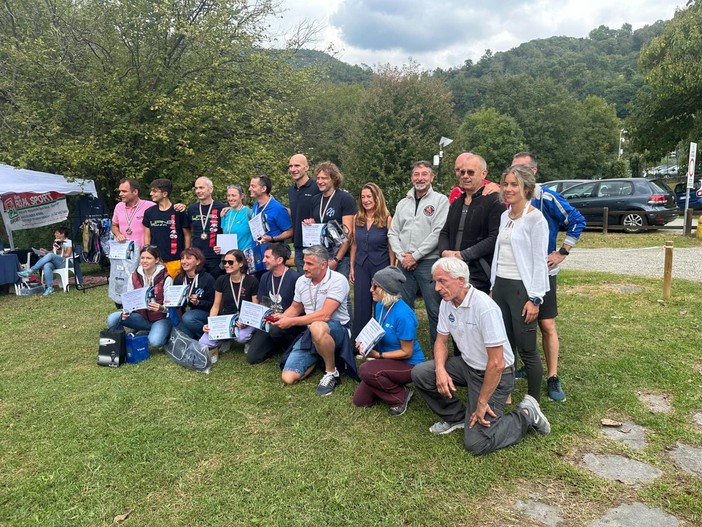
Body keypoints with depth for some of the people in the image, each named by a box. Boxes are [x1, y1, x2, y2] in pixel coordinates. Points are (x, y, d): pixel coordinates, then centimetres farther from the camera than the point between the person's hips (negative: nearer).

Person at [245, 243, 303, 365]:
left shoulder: (295, 277, -16)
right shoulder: (265, 277, 7)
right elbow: (261, 305, 12)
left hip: (289, 323, -6)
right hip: (269, 322, 6)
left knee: (275, 329, -39)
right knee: (252, 358, -6)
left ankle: (290, 346, -5)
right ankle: (279, 345, 20)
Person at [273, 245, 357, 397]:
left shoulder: (338, 280, -18)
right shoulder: (301, 281, 3)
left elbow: (324, 315, -27)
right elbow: (295, 308, 18)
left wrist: (291, 321, -24)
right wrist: (282, 317, -5)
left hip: (336, 330, -6)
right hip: (310, 333, 6)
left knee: (317, 327, -43)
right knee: (288, 378, -9)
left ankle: (332, 373, -17)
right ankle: (317, 358, 21)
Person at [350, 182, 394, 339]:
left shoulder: (387, 219, -6)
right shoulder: (357, 218, 5)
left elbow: (391, 246, -4)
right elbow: (354, 244, 10)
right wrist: (352, 267, 8)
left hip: (381, 266, -3)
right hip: (361, 266, 4)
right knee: (361, 306, 8)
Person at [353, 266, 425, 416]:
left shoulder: (403, 315, -29)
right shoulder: (380, 306, -3)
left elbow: (407, 352, -22)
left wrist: (378, 355, -24)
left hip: (409, 364, -8)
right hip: (388, 360, 8)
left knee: (366, 370, -32)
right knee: (360, 400, 2)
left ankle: (401, 395, -8)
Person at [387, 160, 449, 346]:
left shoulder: (440, 200, -2)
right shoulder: (403, 203, 15)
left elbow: (438, 233, -12)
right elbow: (393, 233, 13)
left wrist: (415, 256, -12)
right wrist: (402, 256, -2)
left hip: (429, 262, -5)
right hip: (404, 264, 5)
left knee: (434, 310, -3)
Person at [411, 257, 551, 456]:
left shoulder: (484, 307, -30)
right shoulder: (447, 303, -5)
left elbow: (496, 364, -27)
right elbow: (442, 341, 6)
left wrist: (481, 403, -19)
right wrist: (440, 369, -15)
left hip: (495, 374, -7)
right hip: (468, 365, 7)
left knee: (476, 443, -12)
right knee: (420, 373, -10)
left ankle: (527, 415, 9)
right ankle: (457, 417, 11)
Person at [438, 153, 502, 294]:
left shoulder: (494, 200, -7)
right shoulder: (456, 203, 19)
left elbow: (495, 238, -17)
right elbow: (445, 233, 21)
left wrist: (463, 255, -17)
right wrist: (445, 252, -1)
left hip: (479, 276, -7)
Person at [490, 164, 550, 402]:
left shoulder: (535, 218, -9)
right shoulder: (505, 216, 12)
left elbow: (539, 262, -12)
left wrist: (534, 299, -14)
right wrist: (494, 288, 14)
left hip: (522, 288, -6)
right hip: (501, 286, 7)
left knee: (527, 350, 1)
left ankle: (534, 404, 15)